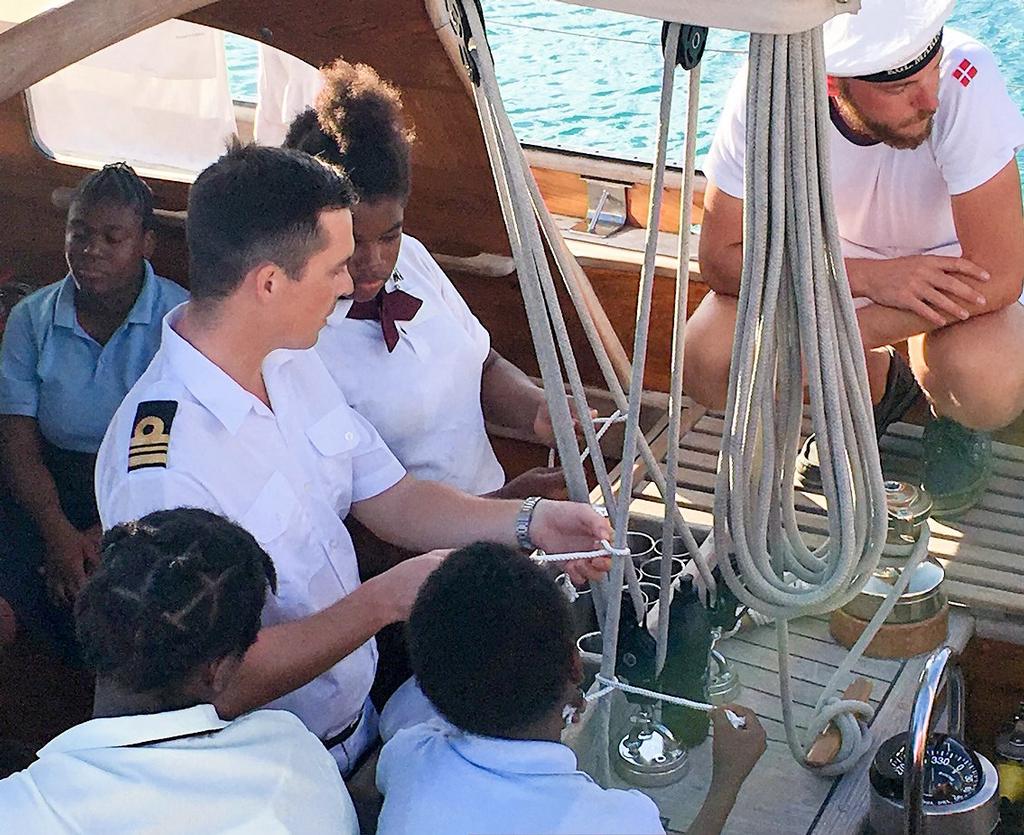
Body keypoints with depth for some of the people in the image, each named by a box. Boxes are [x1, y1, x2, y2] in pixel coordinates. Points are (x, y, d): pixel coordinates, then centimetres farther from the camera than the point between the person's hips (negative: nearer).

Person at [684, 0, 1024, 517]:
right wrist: (871, 276, -33)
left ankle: (951, 415, 7)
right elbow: (719, 258, -21)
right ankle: (875, 381, 9)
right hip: (828, 260, 2)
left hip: (944, 266, -2)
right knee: (705, 367, -21)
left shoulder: (966, 78, -34)